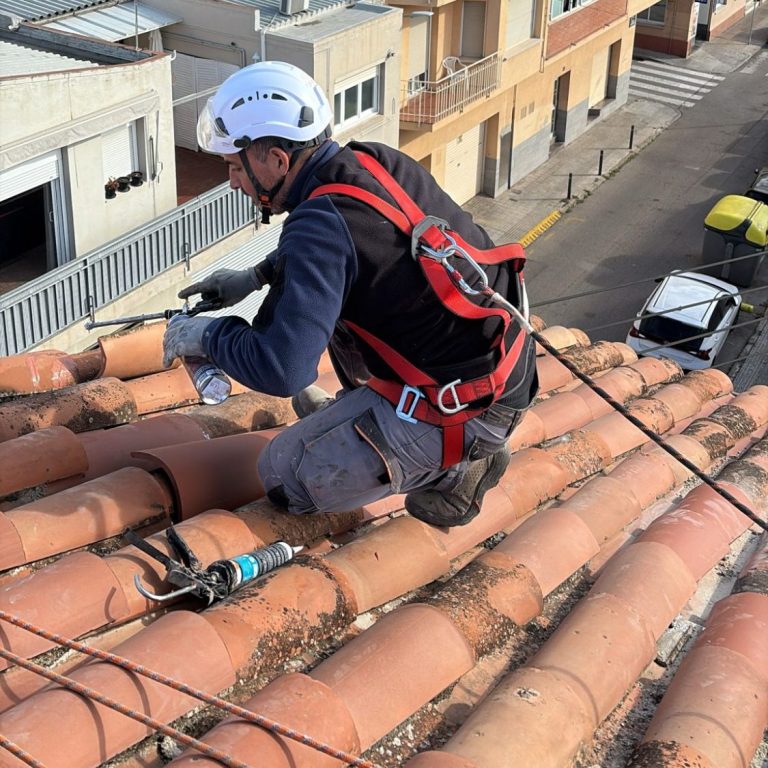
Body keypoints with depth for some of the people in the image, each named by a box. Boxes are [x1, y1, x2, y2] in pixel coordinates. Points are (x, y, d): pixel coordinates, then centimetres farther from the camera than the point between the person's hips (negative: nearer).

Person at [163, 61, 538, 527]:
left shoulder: (321, 224, -24)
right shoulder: (376, 161, 1)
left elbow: (282, 371, -29)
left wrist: (207, 336, -10)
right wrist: (256, 276, 19)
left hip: (465, 414, -9)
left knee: (284, 476, 4)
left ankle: (453, 465, 4)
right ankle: (356, 410, 30)